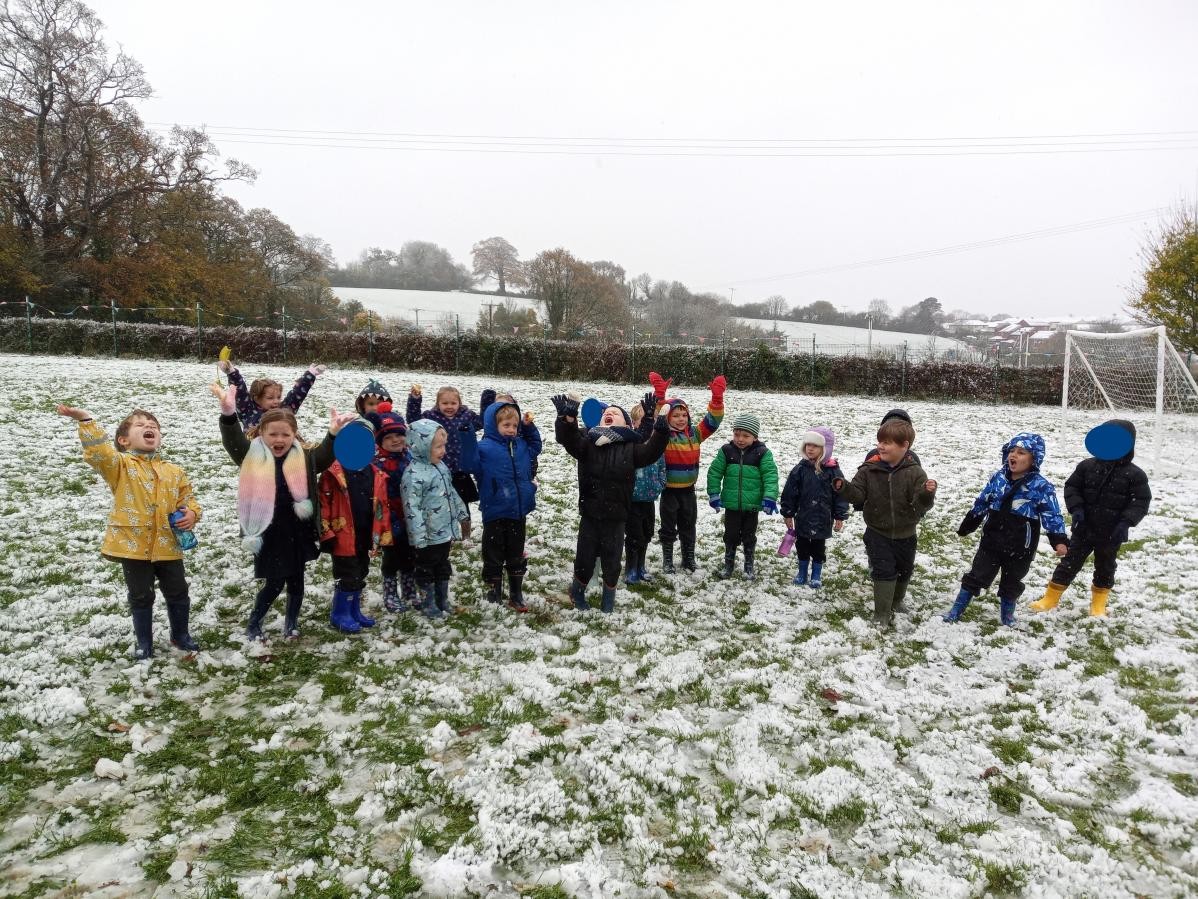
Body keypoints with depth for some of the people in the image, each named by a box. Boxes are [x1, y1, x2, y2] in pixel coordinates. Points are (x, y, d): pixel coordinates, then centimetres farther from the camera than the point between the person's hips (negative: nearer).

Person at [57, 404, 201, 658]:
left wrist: (192, 513, -10)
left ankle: (180, 635, 34)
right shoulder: (120, 465, -5)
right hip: (133, 544, -3)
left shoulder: (174, 472, 7)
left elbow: (188, 499, 12)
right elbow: (98, 453, -24)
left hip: (168, 546, 3)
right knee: (140, 597, 10)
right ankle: (144, 643, 28)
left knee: (178, 593, 13)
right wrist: (86, 421, -33)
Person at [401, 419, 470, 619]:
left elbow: (452, 494, 18)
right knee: (426, 569, 9)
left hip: (445, 531, 9)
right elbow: (412, 508, -23)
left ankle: (443, 601, 34)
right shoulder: (414, 474, -23)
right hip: (428, 536, -8)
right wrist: (419, 537, -23)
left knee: (443, 567, 20)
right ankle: (429, 605, 22)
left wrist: (460, 516, 20)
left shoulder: (441, 467, 6)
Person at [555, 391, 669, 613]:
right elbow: (568, 439, -18)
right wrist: (567, 419, -38)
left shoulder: (631, 447, -1)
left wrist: (661, 429, -34)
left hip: (616, 517, 0)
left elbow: (651, 452, -17)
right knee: (584, 559, 9)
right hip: (589, 514, 0)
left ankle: (609, 598, 34)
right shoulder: (587, 441, 0)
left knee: (612, 561, 11)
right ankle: (578, 591, 37)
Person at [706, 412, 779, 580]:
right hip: (731, 504, 1)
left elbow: (770, 476, -12)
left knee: (749, 536, 14)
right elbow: (714, 472, -1)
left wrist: (769, 498, -20)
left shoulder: (762, 453, -9)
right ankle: (728, 564, 29)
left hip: (752, 505, -1)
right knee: (731, 535, 13)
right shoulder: (726, 451, -4)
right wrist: (714, 494, -5)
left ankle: (749, 565, 30)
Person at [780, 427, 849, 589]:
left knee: (819, 548, 12)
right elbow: (789, 492, -1)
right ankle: (802, 572, 31)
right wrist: (788, 514, 0)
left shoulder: (833, 471, -10)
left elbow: (840, 494, -5)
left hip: (823, 519, -2)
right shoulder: (800, 469, -6)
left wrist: (840, 517, -5)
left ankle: (816, 575, 29)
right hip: (803, 517, 2)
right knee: (802, 546, 14)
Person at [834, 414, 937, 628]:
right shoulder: (870, 468, -12)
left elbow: (920, 506, -20)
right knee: (883, 570, -7)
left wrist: (927, 494, -41)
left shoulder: (914, 472, -16)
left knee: (904, 570, 20)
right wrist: (843, 487, -31)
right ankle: (882, 614, 4)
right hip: (878, 532, -1)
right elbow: (857, 494, -12)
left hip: (904, 533, 1)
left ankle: (896, 602, 46)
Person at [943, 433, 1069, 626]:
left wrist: (1059, 540, -25)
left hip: (1020, 547, -3)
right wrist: (967, 527, 16)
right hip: (991, 541, 3)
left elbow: (1052, 514, -14)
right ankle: (956, 612, 16)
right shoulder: (998, 478, -1)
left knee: (1011, 582, 15)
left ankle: (1007, 616, 35)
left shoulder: (1041, 486, -12)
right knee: (976, 576, 9)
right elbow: (981, 503, 10)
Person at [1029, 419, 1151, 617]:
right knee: (1070, 562, 6)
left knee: (1105, 567, 17)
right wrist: (1076, 508, -14)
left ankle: (1099, 602, 35)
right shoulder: (1088, 466, -4)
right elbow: (1072, 487, 2)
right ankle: (1051, 598, 13)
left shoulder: (1135, 474, -9)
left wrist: (1126, 522, -20)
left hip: (1111, 534, -1)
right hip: (1084, 528, 1)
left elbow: (1141, 501, -8)